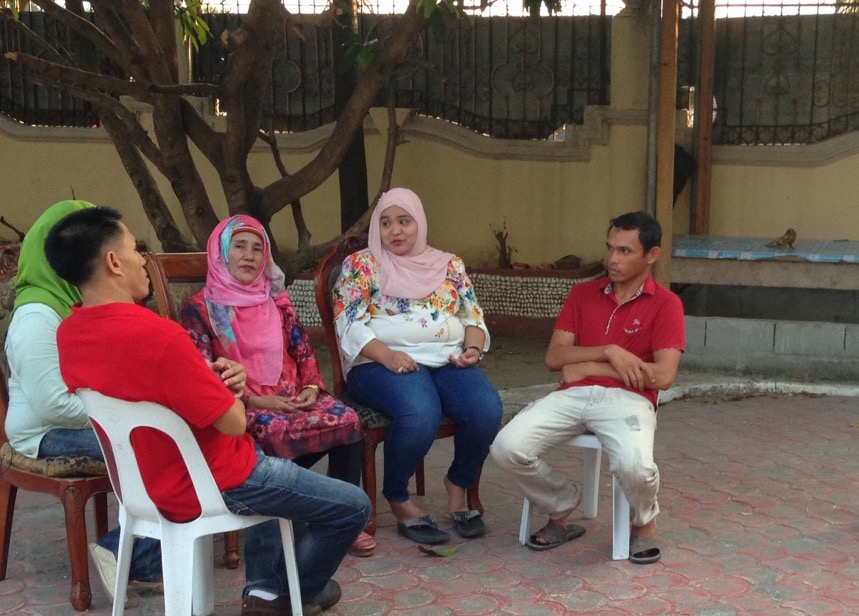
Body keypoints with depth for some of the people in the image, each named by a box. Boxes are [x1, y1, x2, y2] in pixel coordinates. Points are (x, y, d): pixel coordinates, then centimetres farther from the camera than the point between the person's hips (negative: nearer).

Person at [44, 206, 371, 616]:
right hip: (211, 486, -9)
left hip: (152, 482, 9)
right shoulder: (155, 334, -33)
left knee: (270, 470, 35)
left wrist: (208, 379, 0)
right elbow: (234, 422, -25)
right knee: (352, 507, 7)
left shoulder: (69, 334, -5)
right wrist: (224, 390, -3)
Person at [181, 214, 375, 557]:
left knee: (349, 420, -23)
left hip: (293, 398, 5)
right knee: (278, 431, -37)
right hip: (244, 407, -4)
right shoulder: (200, 309, 1)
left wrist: (311, 388, -6)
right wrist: (254, 400, -17)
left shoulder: (277, 300, 18)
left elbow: (303, 351, 15)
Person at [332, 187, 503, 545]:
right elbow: (349, 324, -3)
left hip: (448, 360, 4)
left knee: (487, 409, -27)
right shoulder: (361, 265, 8)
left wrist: (472, 349, -5)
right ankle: (397, 500, -9)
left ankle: (458, 486, 1)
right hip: (383, 363, -4)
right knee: (420, 414, -36)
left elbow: (473, 317, 18)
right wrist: (388, 356, -20)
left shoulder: (449, 265, 19)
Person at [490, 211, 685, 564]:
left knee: (635, 465, -36)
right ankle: (562, 508, 10)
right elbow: (554, 357, 6)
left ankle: (644, 523, 4)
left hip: (626, 398, -3)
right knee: (507, 447, -22)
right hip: (573, 395, 3)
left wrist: (589, 367, -4)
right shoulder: (582, 294, 16)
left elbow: (663, 376, -8)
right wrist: (610, 353, -10)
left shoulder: (665, 304, 4)